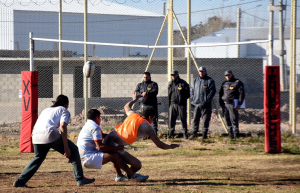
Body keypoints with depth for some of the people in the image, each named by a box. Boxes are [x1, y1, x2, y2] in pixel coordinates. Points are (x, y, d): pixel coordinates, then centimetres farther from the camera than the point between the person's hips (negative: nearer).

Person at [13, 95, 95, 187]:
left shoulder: (46, 110, 35)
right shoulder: (64, 110, 17)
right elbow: (62, 126, -2)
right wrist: (66, 147, -6)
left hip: (35, 136, 6)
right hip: (49, 134, -6)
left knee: (38, 157, 27)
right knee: (73, 150, 10)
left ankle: (20, 181, 20)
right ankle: (80, 178, 7)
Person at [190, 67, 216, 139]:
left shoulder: (210, 81, -1)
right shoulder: (195, 80, 15)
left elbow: (212, 92, -7)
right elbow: (192, 90, 20)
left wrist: (207, 100, -15)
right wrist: (192, 99, 7)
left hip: (205, 104, -5)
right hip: (196, 103, 5)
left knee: (205, 120, -2)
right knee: (195, 119, 5)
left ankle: (204, 133, 5)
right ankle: (194, 133, 12)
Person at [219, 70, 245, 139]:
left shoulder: (238, 82, -1)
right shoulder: (224, 83, 19)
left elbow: (242, 93, -7)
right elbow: (220, 93, 24)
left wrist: (239, 104, -13)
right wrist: (221, 103, 15)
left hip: (232, 104, -6)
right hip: (225, 104, 6)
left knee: (234, 120, -10)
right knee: (228, 120, 6)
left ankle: (236, 135, -10)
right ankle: (230, 134, 10)